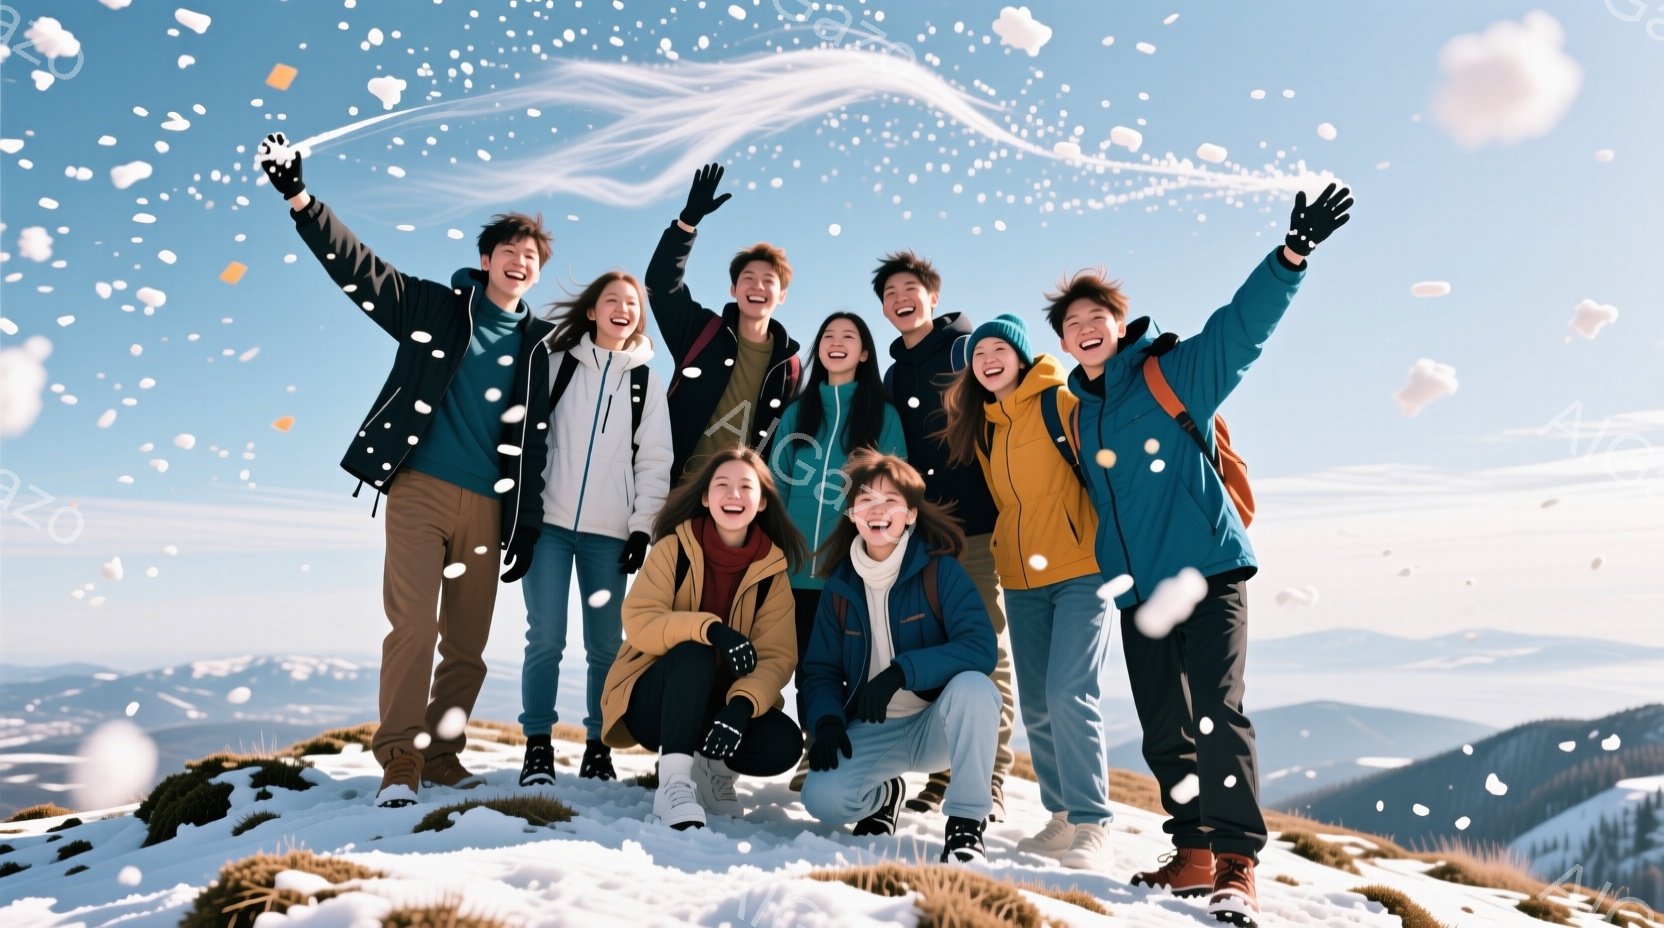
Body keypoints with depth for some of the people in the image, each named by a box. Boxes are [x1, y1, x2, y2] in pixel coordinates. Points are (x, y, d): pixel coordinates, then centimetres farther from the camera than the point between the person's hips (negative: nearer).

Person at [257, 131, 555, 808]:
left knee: (467, 644, 6)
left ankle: (441, 754, 18)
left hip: (487, 508, 3)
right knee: (413, 627, -12)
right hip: (420, 491, -3)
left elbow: (534, 443, 12)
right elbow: (356, 266, 2)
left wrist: (527, 527, 9)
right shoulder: (436, 308, 9)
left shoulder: (538, 347, 13)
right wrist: (299, 199, -10)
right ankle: (400, 763, -7)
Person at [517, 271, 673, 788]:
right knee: (545, 637, -6)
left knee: (606, 644, 1)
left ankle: (598, 746, 13)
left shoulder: (646, 383, 11)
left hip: (609, 532, 1)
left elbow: (655, 460, 6)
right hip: (548, 522, -1)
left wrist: (642, 527, -3)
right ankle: (538, 746, 6)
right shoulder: (558, 364, 9)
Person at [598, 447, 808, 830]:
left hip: (723, 704, 3)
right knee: (694, 653, -34)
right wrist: (710, 629, -38)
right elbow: (638, 623, -21)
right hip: (654, 701, -3)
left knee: (783, 744, -24)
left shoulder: (771, 569, -4)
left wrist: (742, 704, -34)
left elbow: (778, 656, -13)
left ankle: (715, 769, 7)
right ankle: (674, 783, -31)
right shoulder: (673, 548, -9)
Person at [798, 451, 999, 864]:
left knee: (973, 686, -35)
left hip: (937, 726, -3)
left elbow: (980, 647, -23)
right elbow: (820, 670, 3)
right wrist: (827, 721, -17)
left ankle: (966, 824, -17)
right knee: (821, 796, -23)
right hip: (870, 732, 3)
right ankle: (883, 794, 15)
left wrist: (901, 671, -32)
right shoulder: (840, 584, 1)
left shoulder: (940, 570, -11)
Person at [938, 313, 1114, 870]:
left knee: (1069, 696, -14)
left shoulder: (1061, 401, -5)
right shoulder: (980, 425, 13)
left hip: (1080, 572, -6)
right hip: (1022, 581, 6)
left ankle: (1092, 825, 0)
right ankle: (1063, 817, 21)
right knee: (1037, 708, 7)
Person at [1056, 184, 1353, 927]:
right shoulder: (1076, 411, 14)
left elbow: (1241, 323, -13)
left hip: (1207, 569, -6)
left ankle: (1238, 864, -5)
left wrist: (1291, 255, -27)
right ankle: (1194, 854, 20)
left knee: (1216, 713, -13)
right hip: (1138, 586, 6)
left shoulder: (1175, 373, 0)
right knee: (1163, 728, 9)